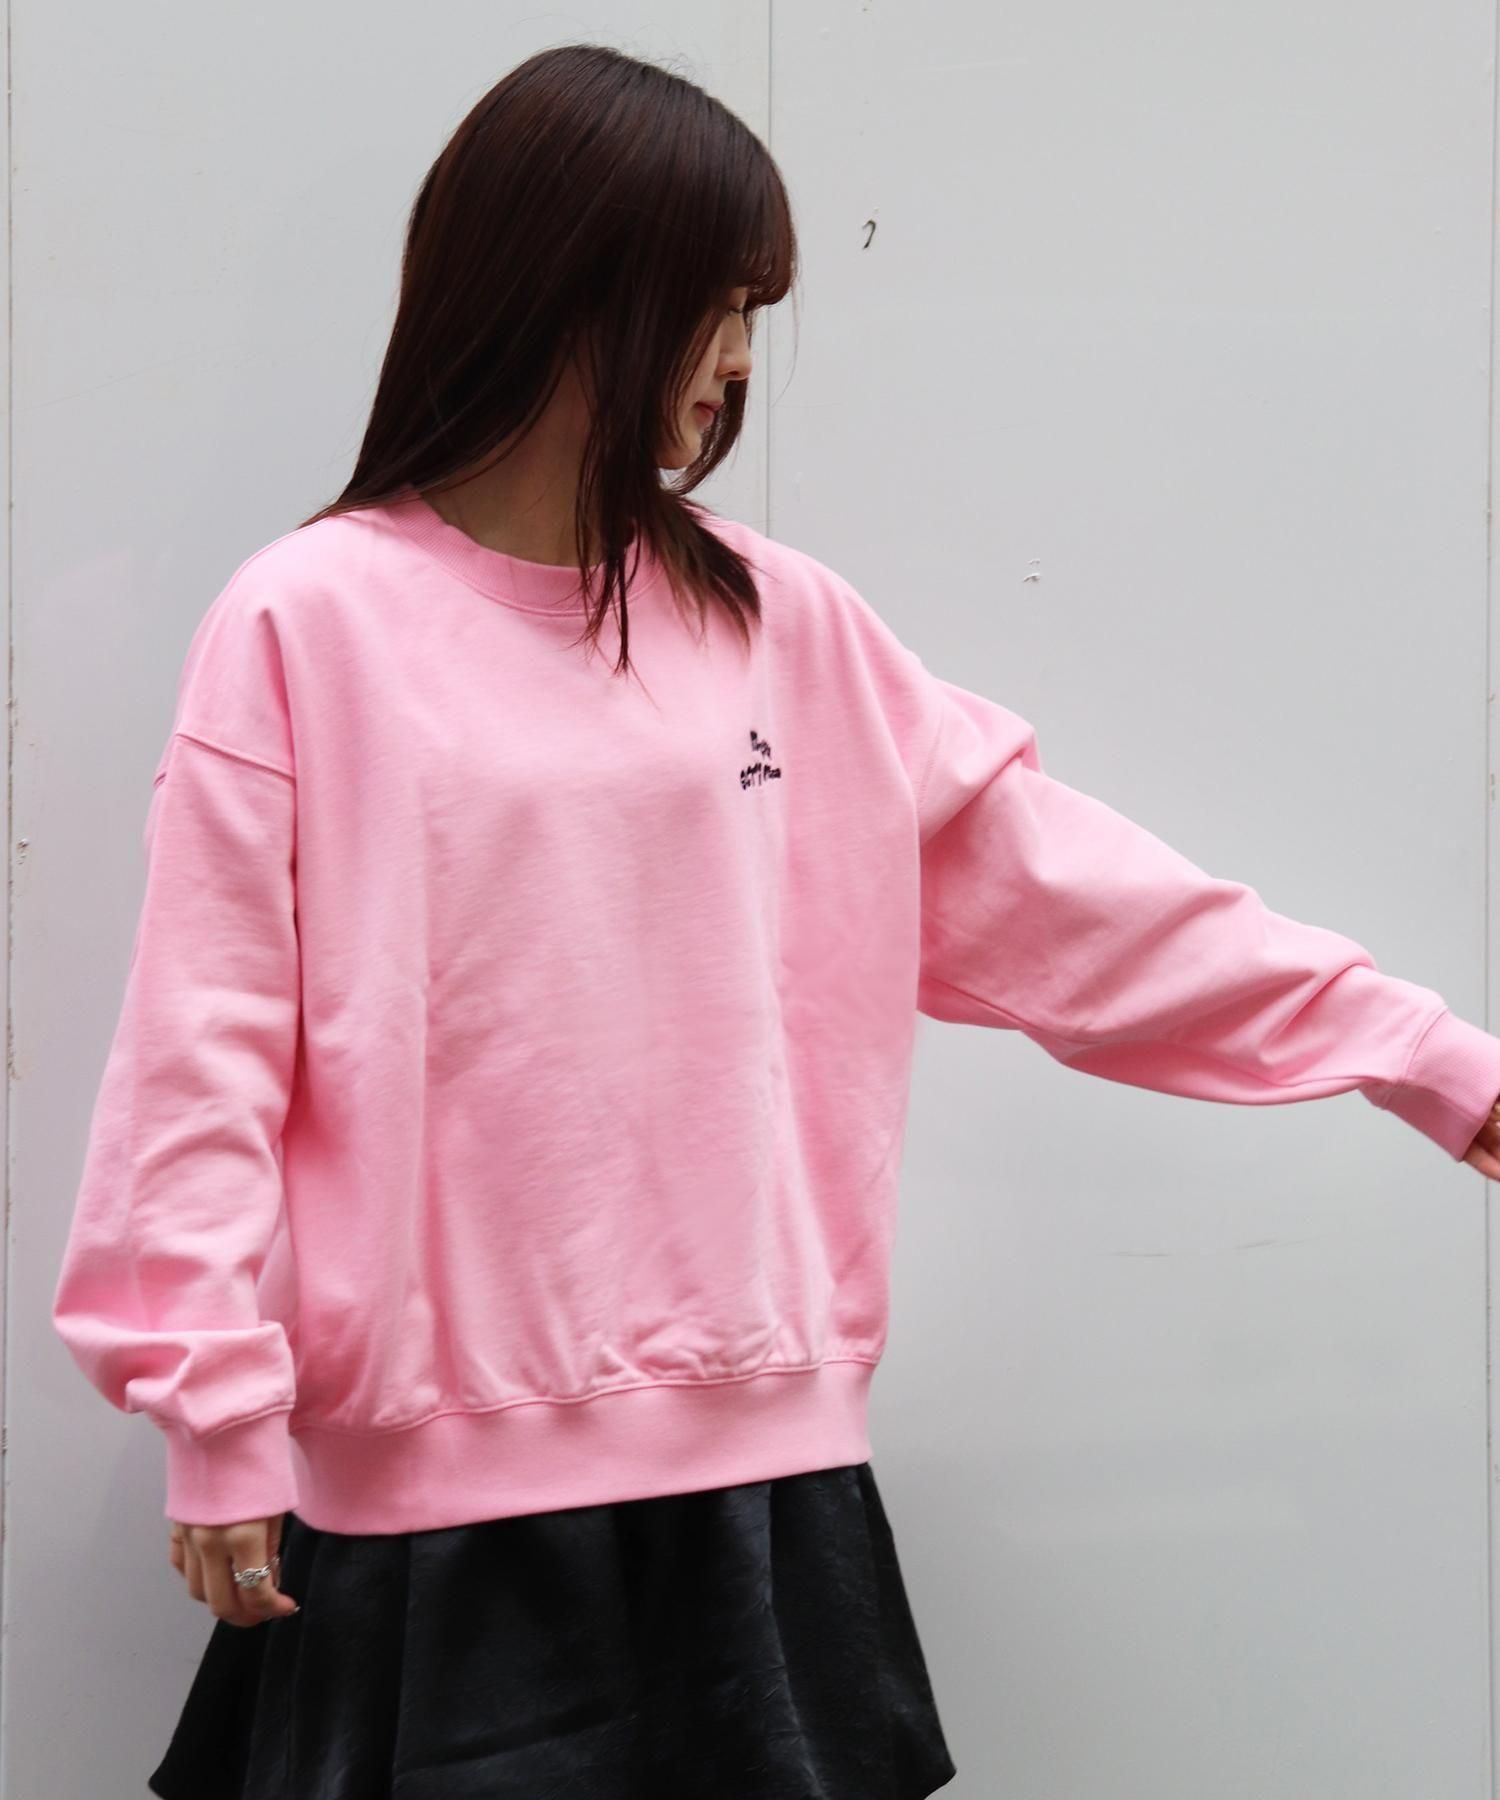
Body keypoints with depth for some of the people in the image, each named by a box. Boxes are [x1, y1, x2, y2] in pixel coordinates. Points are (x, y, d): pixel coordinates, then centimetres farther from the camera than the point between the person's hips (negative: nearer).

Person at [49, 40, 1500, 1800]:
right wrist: (219, 1416, -8)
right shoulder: (309, 625, -4)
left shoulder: (780, 625, 8)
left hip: (759, 1461, 4)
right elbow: (206, 1044, -5)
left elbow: (1057, 887, 9)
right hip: (432, 1488, -3)